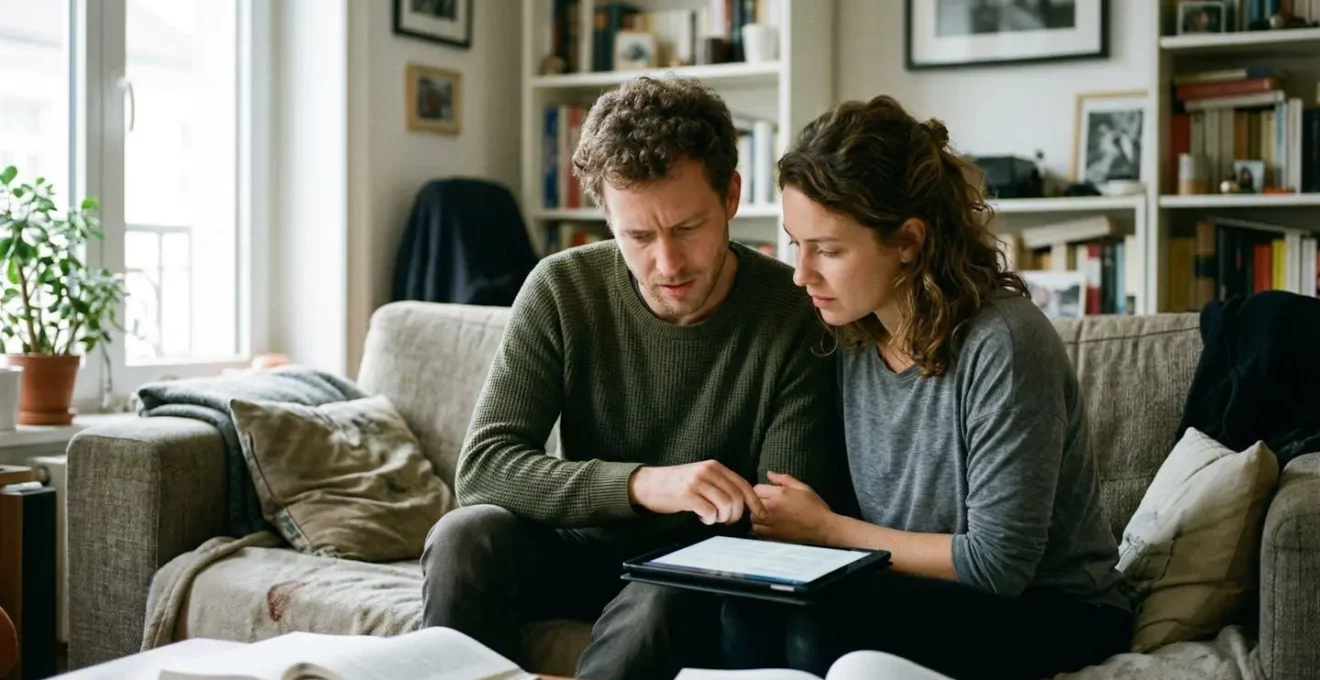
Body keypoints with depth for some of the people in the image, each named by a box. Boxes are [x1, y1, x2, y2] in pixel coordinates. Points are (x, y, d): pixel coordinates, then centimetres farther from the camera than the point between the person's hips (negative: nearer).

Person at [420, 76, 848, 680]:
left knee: (666, 598, -35)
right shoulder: (561, 291, -11)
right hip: (587, 548, 3)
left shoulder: (796, 315, -17)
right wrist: (641, 483, -33)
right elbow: (482, 468, -19)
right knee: (466, 536, -27)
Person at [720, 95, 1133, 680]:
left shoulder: (1001, 344, -22)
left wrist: (826, 529, -14)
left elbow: (998, 563, -20)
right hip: (917, 587, 5)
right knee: (750, 601, -24)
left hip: (1050, 612, -5)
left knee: (824, 621, -31)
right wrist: (777, 516, -15)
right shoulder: (849, 334, -2)